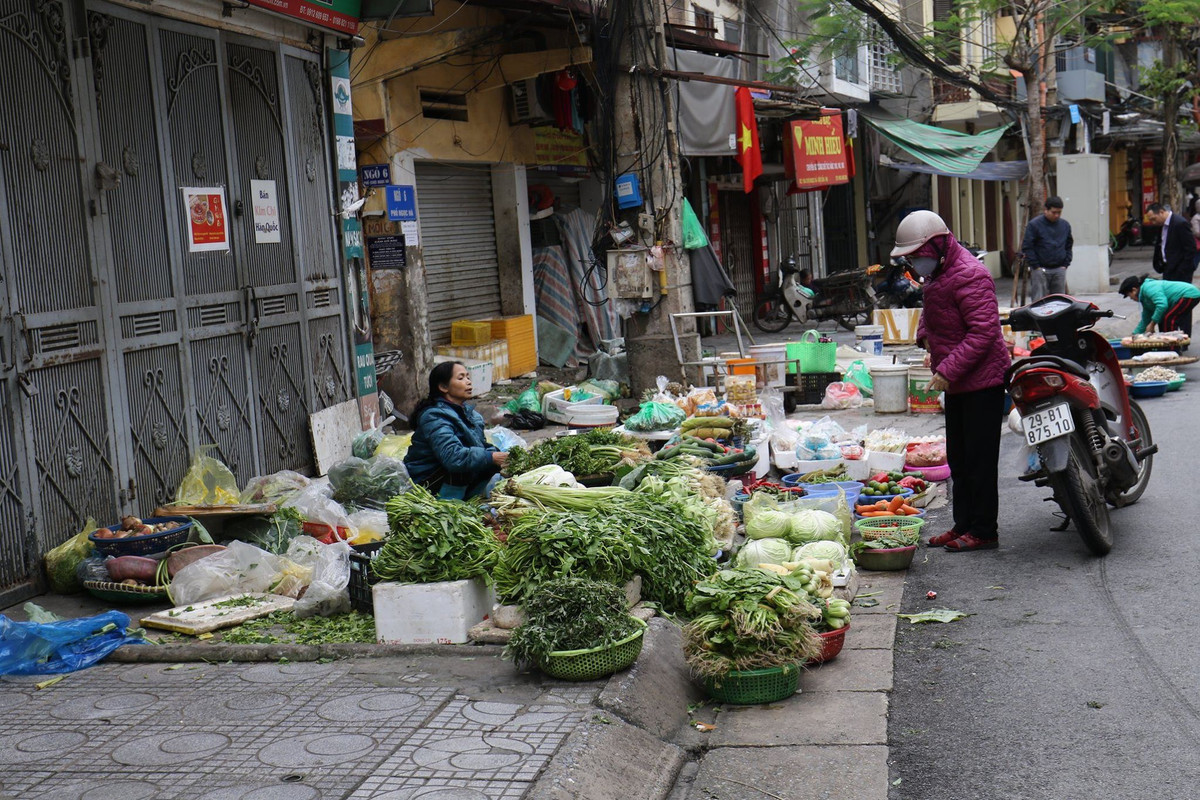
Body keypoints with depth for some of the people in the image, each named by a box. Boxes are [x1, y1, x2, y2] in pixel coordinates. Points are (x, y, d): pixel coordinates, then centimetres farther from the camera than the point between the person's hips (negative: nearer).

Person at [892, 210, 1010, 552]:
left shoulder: (969, 275, -20)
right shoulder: (936, 273, 12)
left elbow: (983, 331, -25)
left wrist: (948, 369, -26)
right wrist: (925, 337, 9)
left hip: (982, 380, -10)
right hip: (956, 382, 10)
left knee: (979, 458, -4)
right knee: (958, 457, 15)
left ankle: (984, 531, 5)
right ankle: (963, 524, 25)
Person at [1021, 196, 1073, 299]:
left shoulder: (1065, 225, 10)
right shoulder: (1034, 225, -7)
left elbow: (1069, 246, 18)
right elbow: (1026, 247, -8)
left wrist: (1065, 264, 7)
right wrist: (1036, 266, -11)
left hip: (1059, 270, 5)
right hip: (1040, 270, -5)